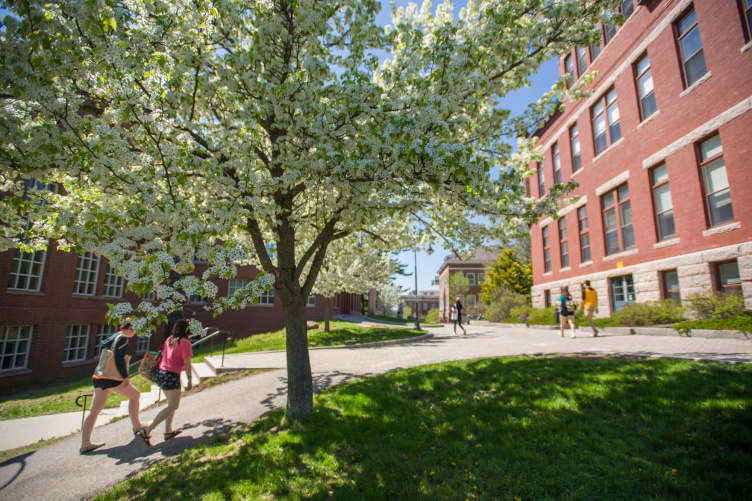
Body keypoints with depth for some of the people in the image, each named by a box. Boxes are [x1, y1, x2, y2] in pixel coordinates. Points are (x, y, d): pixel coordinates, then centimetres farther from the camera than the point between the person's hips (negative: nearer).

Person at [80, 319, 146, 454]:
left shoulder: (113, 337, 17)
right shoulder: (123, 338, -11)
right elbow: (119, 358, -21)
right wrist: (125, 377, -23)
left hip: (99, 377, 9)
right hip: (111, 378, -9)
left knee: (94, 411, 8)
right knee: (135, 395, 8)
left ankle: (85, 444, 11)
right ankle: (137, 427, 16)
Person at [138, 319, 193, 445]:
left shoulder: (169, 340, 10)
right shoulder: (185, 342, -11)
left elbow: (163, 355, 15)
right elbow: (187, 363, -13)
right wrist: (190, 379, -8)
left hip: (161, 373, 9)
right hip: (172, 375, -9)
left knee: (172, 403, 21)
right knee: (173, 406, 0)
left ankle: (168, 431, 23)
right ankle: (147, 430, -6)